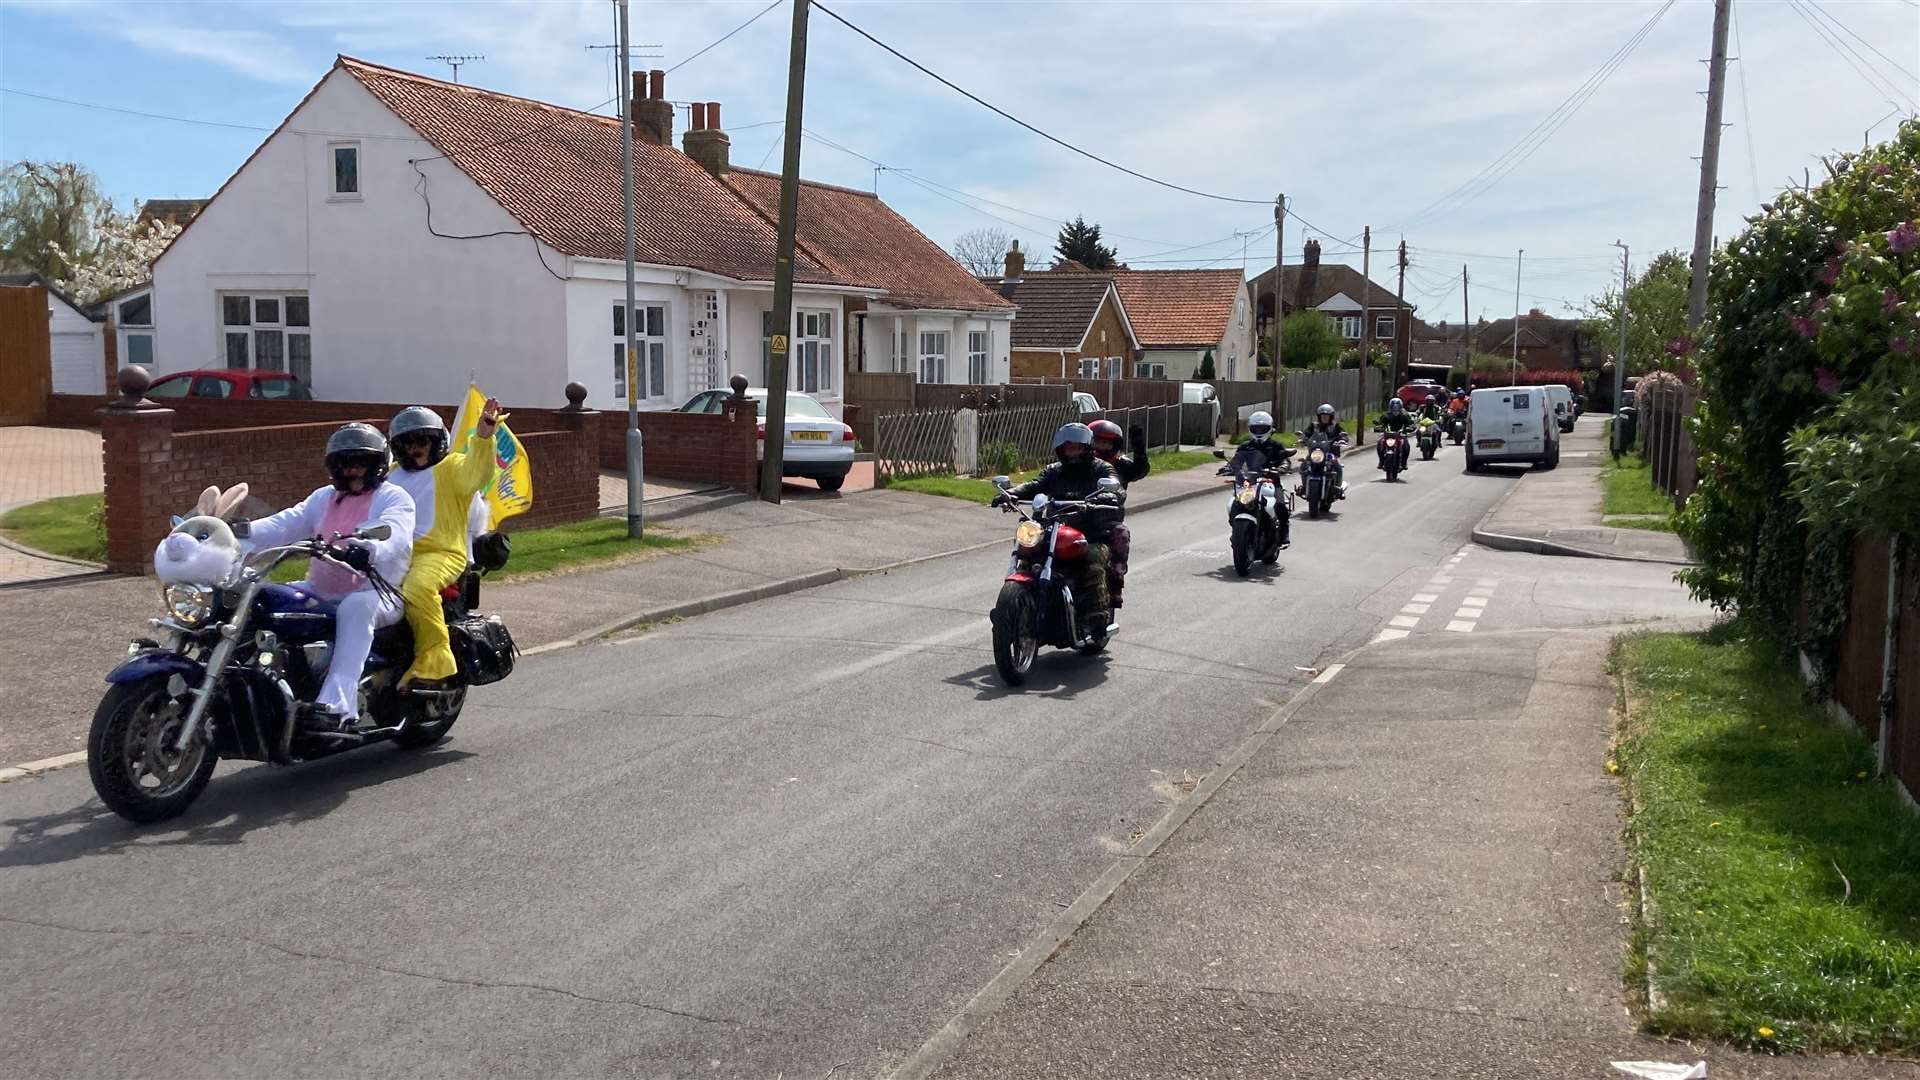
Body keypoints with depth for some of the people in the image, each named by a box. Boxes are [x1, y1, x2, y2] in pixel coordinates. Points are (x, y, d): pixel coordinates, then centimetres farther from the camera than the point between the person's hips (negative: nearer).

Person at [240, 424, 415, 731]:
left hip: (377, 593, -7)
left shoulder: (394, 497, 0)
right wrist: (245, 531, -10)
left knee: (355, 607, -38)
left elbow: (394, 535, -21)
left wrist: (366, 549, -43)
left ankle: (336, 704, -47)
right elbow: (286, 524, 9)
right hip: (321, 591, 7)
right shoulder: (324, 498, 22)